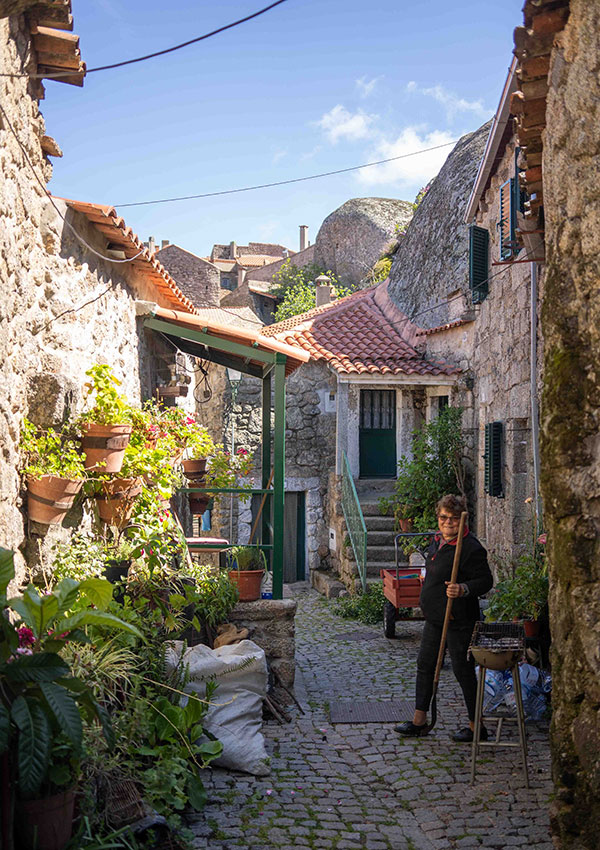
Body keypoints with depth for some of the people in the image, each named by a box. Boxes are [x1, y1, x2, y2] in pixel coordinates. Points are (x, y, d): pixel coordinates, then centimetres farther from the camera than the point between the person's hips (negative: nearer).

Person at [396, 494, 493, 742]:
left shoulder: (471, 548, -18)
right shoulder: (437, 540, 10)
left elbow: (486, 580, -19)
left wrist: (463, 590, -33)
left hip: (458, 621, -9)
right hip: (434, 617, 9)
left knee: (463, 671, -1)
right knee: (425, 665, 14)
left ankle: (476, 726, 11)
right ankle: (419, 721, 24)